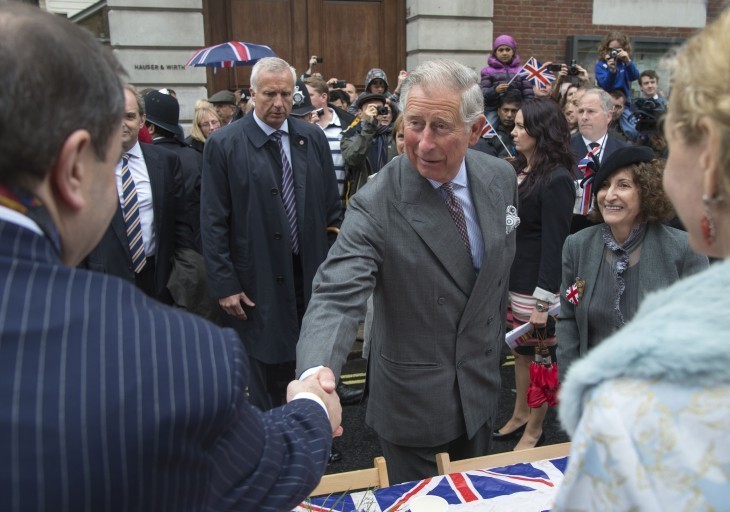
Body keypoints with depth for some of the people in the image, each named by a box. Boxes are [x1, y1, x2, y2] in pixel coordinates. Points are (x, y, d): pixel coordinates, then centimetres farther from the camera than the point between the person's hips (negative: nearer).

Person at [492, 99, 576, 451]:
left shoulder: (556, 180, -15)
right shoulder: (520, 169, 9)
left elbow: (555, 243, -17)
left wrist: (544, 301, -18)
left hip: (537, 285, -7)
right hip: (512, 278, 7)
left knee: (539, 355, 8)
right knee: (520, 349, 18)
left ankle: (534, 430, 23)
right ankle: (520, 415, 33)